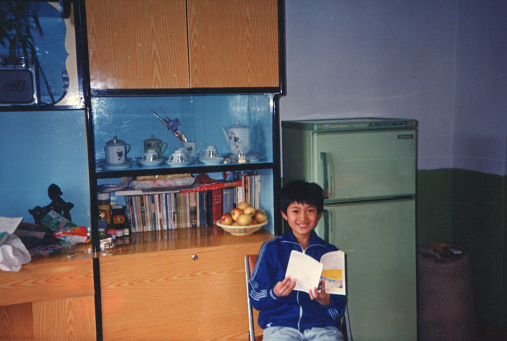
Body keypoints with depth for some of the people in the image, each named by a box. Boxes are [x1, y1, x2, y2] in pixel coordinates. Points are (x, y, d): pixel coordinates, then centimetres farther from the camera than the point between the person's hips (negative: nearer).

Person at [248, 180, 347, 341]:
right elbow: (255, 298, 6)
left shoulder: (330, 252, 12)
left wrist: (326, 301, -11)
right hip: (280, 325, -1)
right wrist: (275, 293, -14)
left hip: (321, 325, 2)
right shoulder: (271, 249, 8)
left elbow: (340, 304, 11)